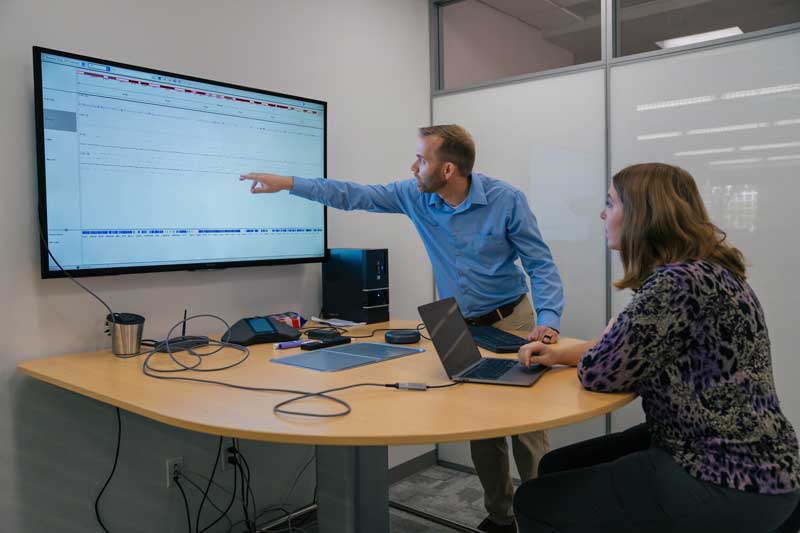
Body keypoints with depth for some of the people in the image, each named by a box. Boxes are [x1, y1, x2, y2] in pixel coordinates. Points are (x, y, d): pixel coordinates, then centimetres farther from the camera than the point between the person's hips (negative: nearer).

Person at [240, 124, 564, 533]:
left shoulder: (506, 200, -18)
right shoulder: (416, 196, -7)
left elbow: (541, 265, -14)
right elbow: (355, 195, -2)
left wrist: (548, 321, -29)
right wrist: (287, 183, -4)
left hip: (509, 322, -4)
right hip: (460, 327, 4)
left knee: (526, 429, -4)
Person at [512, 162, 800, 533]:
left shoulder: (679, 283, -25)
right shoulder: (697, 272, 8)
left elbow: (599, 372, -19)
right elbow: (624, 350, 17)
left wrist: (591, 344, 2)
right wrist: (561, 353, 6)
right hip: (725, 457, 10)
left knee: (535, 503, -6)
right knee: (557, 467, 14)